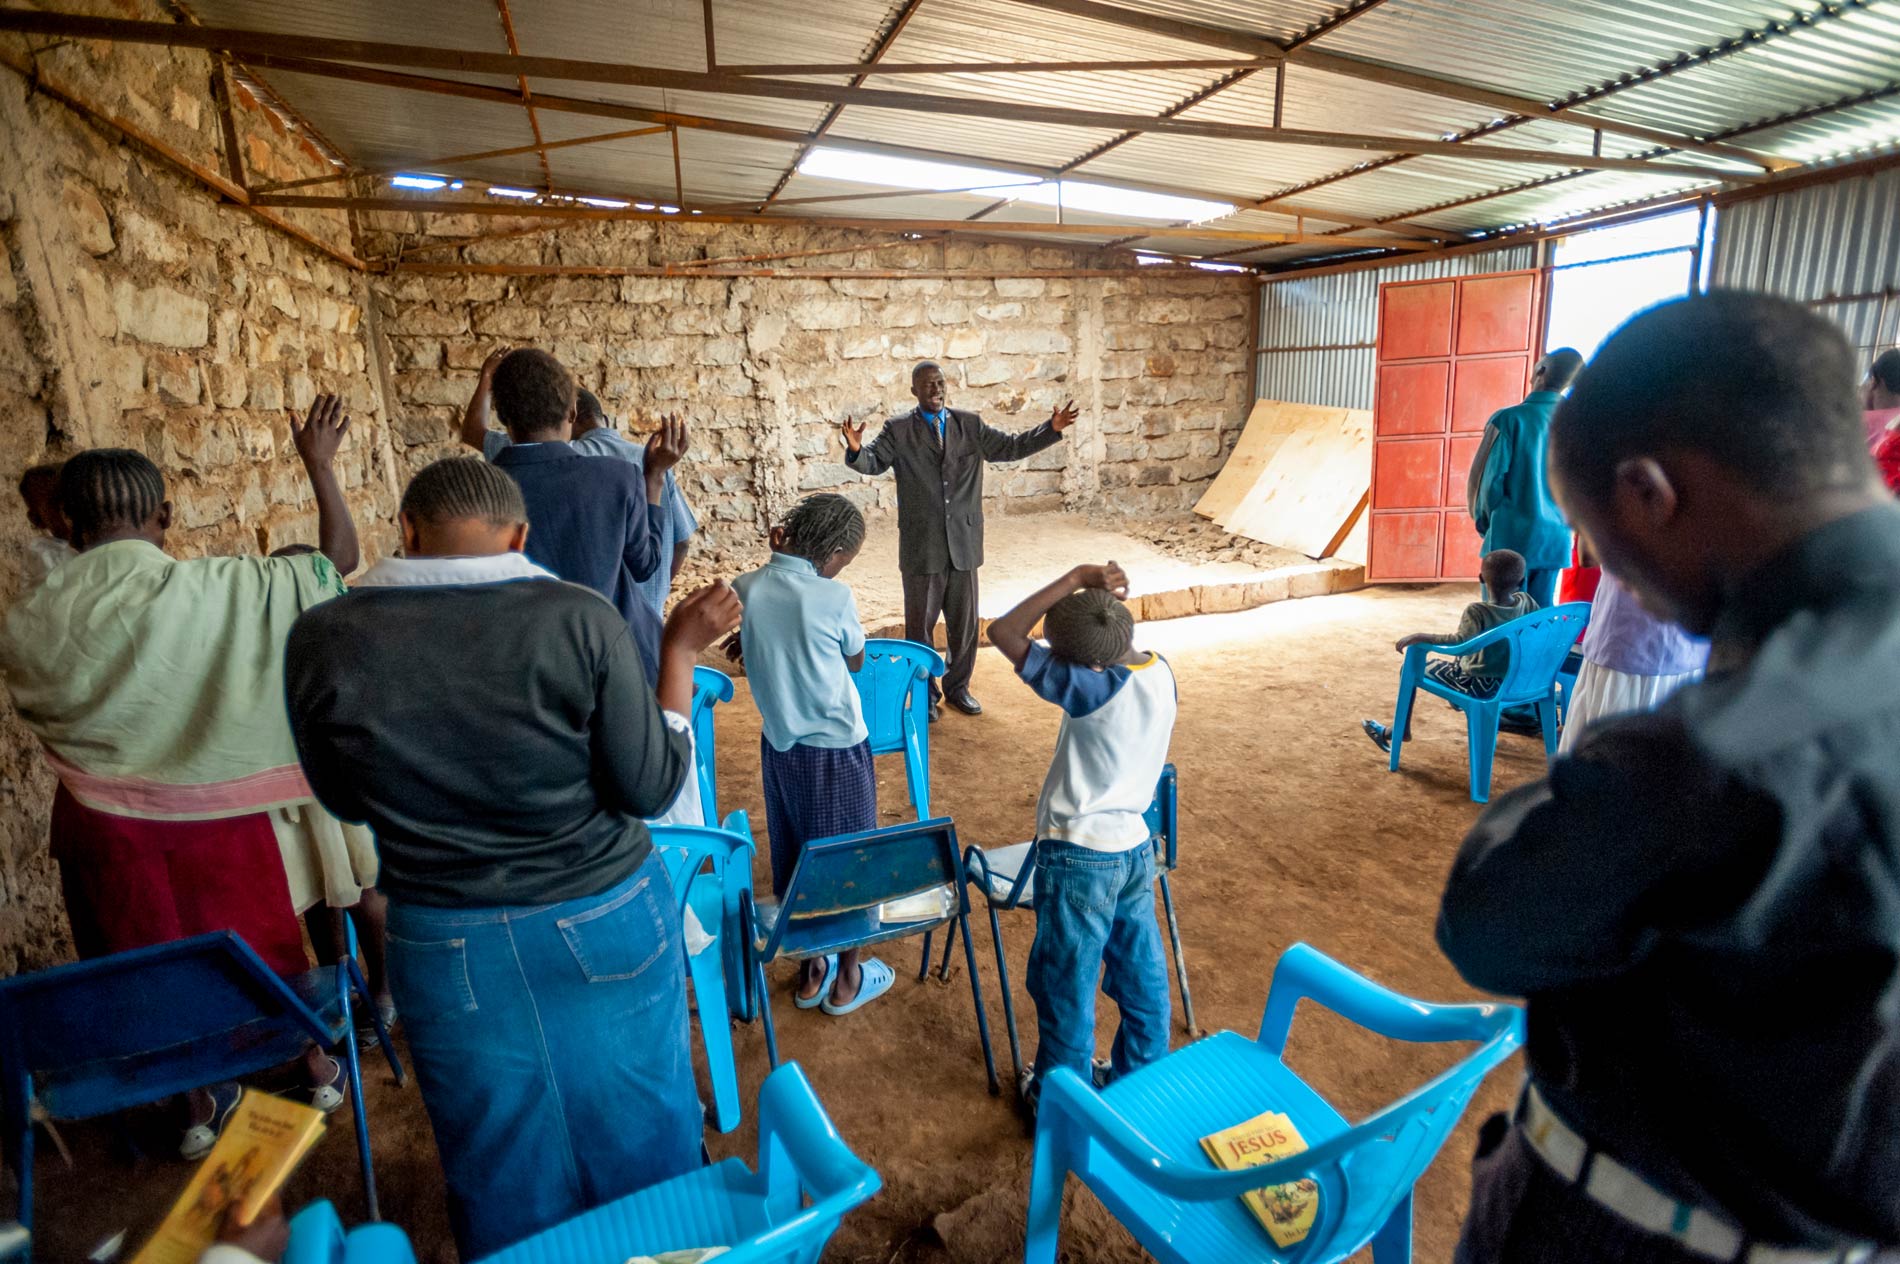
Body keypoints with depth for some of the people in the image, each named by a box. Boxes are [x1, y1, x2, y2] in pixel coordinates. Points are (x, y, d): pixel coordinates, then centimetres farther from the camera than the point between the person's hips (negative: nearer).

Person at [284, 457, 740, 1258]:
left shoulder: (322, 640, -12)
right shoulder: (579, 619, -19)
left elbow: (344, 800, 4)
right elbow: (650, 789, -14)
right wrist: (680, 651, -6)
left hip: (446, 951, 2)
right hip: (605, 925, -1)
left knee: (504, 1170, 24)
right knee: (640, 1138, 23)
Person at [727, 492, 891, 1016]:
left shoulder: (744, 589, -8)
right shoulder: (833, 597, -19)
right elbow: (856, 661, -2)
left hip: (779, 742, 5)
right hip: (836, 747, -5)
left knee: (794, 856, 19)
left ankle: (811, 971, 34)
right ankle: (847, 980, 27)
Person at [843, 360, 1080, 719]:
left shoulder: (970, 425, 9)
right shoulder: (898, 430, 0)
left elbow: (1011, 447, 9)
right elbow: (873, 462, -11)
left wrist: (1051, 429, -1)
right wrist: (856, 450, -34)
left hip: (964, 544, 3)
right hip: (921, 547, -3)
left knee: (965, 623, 11)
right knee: (920, 624, 7)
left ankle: (957, 688, 29)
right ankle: (924, 695, 22)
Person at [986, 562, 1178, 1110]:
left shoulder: (1092, 687, -27)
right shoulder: (1160, 671, -5)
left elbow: (1004, 633, -25)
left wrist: (1076, 578, -22)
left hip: (1079, 858, -8)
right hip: (1136, 847, 8)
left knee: (1066, 983, 12)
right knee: (1140, 972, 22)